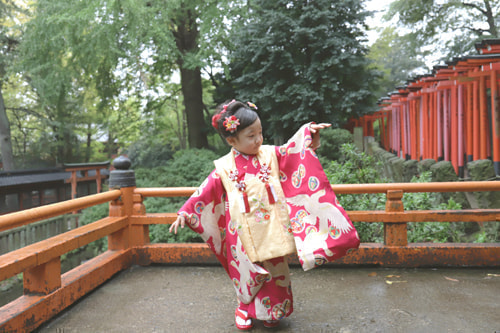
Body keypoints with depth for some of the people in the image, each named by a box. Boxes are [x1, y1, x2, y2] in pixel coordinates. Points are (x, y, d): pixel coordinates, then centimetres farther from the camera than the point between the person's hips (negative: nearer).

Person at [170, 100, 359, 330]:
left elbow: (294, 150, -3)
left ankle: (272, 311, 39)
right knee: (248, 272, 11)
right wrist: (185, 212, -7)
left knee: (275, 271, 14)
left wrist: (309, 132, -18)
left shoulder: (270, 154, 1)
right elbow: (205, 192, -2)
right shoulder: (224, 167, -5)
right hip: (244, 233, -2)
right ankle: (245, 308, 39)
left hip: (271, 230, 2)